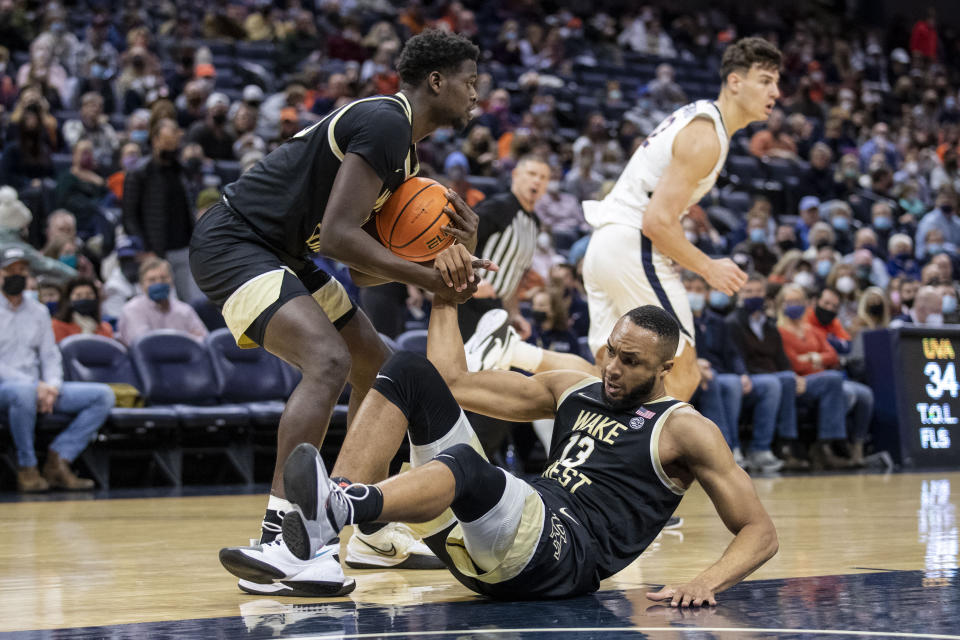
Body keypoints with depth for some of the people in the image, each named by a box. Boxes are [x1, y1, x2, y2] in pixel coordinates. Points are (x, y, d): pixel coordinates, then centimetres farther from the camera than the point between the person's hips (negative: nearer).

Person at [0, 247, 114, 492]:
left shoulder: (39, 311, 19)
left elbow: (50, 356, 15)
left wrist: (51, 386, -8)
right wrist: (33, 385, -19)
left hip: (37, 388, 6)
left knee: (103, 395, -10)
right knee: (23, 391, -43)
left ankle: (58, 460, -18)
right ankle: (26, 468, -26)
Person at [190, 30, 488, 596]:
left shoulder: (403, 146, 13)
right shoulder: (384, 122, -19)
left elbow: (363, 269, 12)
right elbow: (338, 236, -29)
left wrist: (453, 250, -2)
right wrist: (428, 278, -22)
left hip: (286, 253, 11)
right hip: (232, 245, -11)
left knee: (379, 368, 17)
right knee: (329, 360, -29)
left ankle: (374, 530, 25)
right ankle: (276, 546, -33)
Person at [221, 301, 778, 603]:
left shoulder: (684, 429, 6)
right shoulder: (573, 390, 24)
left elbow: (760, 532, 1)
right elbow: (453, 381, 23)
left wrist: (707, 584, -18)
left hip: (561, 560, -7)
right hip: (483, 548, 7)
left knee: (467, 466, -39)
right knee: (411, 374, -3)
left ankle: (337, 507, -70)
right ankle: (311, 541, -23)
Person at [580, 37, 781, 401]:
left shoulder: (698, 118, 16)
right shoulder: (705, 137, -16)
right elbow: (658, 222, -21)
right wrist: (707, 268, -10)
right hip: (635, 249, -10)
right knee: (682, 375, -5)